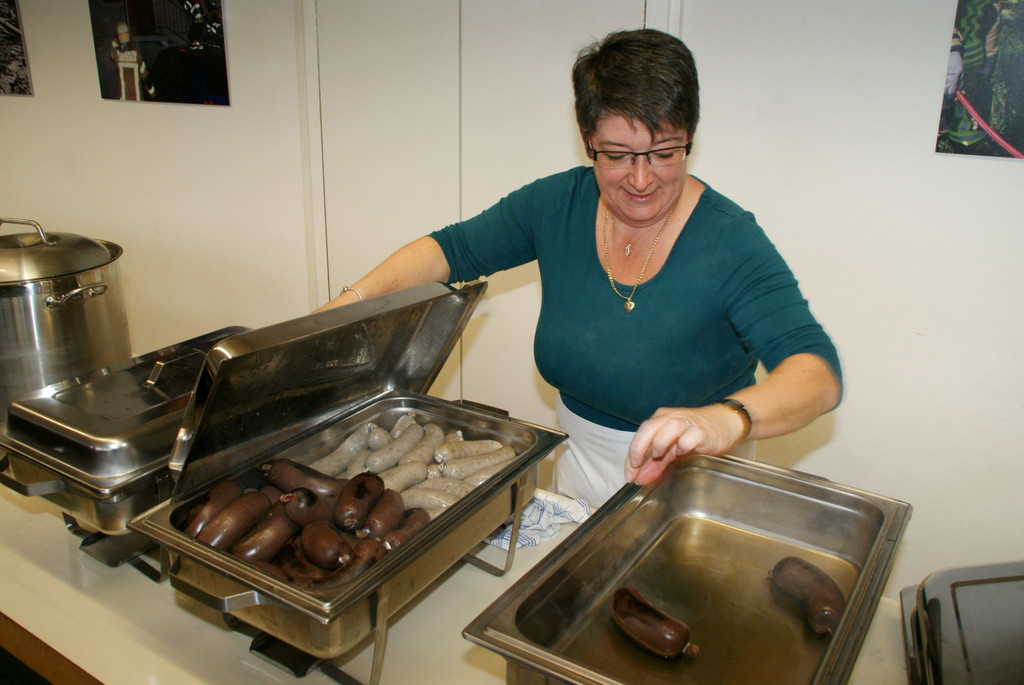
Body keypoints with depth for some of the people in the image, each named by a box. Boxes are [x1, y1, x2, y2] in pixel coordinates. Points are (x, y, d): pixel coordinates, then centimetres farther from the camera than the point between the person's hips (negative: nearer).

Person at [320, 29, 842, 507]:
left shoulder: (730, 243, -26)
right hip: (579, 466, 5)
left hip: (684, 483, -4)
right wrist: (357, 297, -19)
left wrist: (725, 419, -57)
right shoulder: (558, 205, -12)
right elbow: (453, 248, -3)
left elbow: (818, 370, -36)